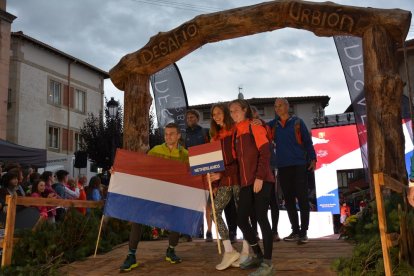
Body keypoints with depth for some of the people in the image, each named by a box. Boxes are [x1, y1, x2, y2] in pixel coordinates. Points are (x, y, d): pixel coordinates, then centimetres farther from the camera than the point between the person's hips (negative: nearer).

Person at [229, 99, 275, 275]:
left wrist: (260, 177, -19)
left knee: (261, 218, -6)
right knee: (241, 219, 7)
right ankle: (257, 255, 24)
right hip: (245, 183, 7)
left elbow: (265, 153, -11)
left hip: (261, 181, -7)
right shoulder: (236, 132, 17)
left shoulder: (254, 127, -3)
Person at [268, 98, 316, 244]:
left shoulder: (297, 122, 4)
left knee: (302, 197, -4)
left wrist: (312, 159, -7)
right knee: (288, 199, 7)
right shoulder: (273, 124, 11)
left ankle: (303, 231, 1)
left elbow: (308, 142, 3)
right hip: (282, 166, 4)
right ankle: (295, 231, 15)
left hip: (299, 165, -3)